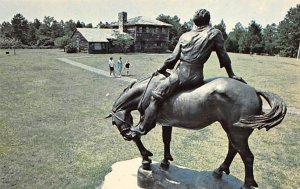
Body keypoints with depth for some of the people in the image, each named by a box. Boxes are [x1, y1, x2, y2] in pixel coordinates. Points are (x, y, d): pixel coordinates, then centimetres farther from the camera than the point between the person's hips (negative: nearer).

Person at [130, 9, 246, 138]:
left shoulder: (184, 36, 13)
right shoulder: (215, 33, 9)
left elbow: (173, 58, 10)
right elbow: (223, 56, 9)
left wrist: (161, 70, 25)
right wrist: (231, 75, 18)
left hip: (179, 74, -1)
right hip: (196, 77, 1)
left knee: (155, 98, 5)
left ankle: (141, 128, -1)